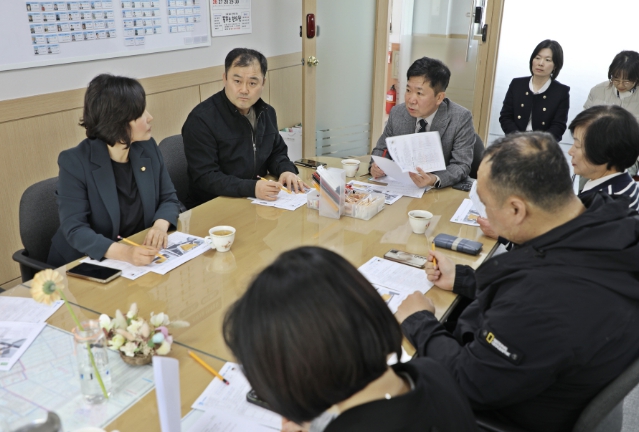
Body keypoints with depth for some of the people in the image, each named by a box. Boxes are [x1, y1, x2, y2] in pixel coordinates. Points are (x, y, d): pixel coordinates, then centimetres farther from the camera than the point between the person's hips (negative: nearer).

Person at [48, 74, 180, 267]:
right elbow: (75, 229, -21)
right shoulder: (75, 162, -15)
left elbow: (169, 199, 5)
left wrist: (160, 225, -17)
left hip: (140, 259, 4)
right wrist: (123, 252, -37)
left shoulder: (149, 148, -1)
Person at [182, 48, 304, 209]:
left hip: (258, 202, 7)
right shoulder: (201, 119, -16)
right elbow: (205, 177, -20)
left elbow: (276, 152, 18)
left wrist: (286, 170, -5)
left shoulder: (267, 112, 7)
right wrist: (252, 188, -32)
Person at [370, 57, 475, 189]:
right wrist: (376, 166, -13)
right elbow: (382, 149, 9)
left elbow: (461, 165, -14)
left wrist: (434, 180, -33)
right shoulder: (397, 113, -1)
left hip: (443, 191, -3)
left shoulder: (461, 119, -13)